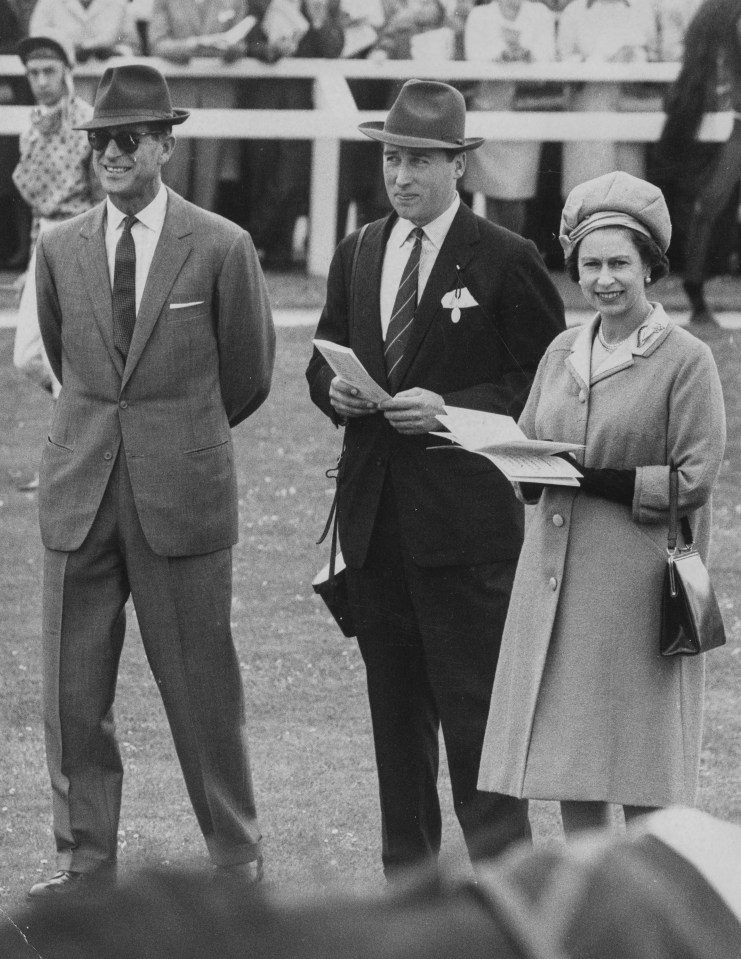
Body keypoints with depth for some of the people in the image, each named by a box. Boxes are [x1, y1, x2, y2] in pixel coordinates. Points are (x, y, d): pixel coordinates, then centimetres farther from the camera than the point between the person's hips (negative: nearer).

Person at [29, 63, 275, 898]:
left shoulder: (221, 249, -4)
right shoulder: (60, 249, 6)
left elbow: (248, 374, 8)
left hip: (181, 491, -3)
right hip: (79, 490, 3)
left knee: (201, 685, 2)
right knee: (72, 689, 5)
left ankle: (237, 858, 14)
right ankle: (85, 856, 16)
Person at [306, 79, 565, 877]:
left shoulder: (505, 261, -5)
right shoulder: (357, 256, 13)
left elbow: (545, 383, -5)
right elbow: (323, 356, 21)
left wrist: (451, 407, -16)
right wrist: (333, 387, -2)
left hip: (463, 509, -6)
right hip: (374, 511, 6)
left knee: (474, 701, -7)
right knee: (393, 700, 11)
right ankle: (407, 877, 18)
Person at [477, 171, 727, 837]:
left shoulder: (686, 360, -5)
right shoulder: (561, 353, 13)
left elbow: (694, 480, -9)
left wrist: (593, 480, -17)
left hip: (639, 579, -6)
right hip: (556, 572, 6)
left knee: (640, 772, -4)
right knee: (568, 757, 7)